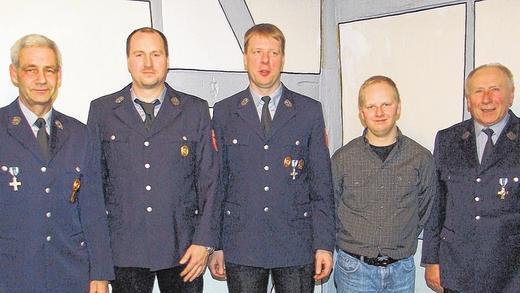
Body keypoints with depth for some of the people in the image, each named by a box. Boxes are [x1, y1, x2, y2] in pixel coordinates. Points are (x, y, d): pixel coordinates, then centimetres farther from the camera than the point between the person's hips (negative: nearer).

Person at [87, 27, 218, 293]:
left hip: (183, 247, 0)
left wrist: (204, 241, -5)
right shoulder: (102, 110, 5)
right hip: (124, 249, 0)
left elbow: (209, 180, 1)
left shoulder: (196, 110, 3)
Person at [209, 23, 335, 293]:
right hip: (241, 247, 1)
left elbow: (321, 183, 2)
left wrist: (324, 244, -1)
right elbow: (217, 182, 5)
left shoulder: (310, 111, 3)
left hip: (297, 245, 0)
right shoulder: (223, 112, 4)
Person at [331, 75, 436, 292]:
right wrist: (354, 242, 7)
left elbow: (425, 211, 10)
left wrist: (401, 245, 8)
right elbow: (330, 209, 8)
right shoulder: (342, 159, -3)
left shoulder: (421, 158, -1)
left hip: (401, 270, 1)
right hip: (354, 268, -1)